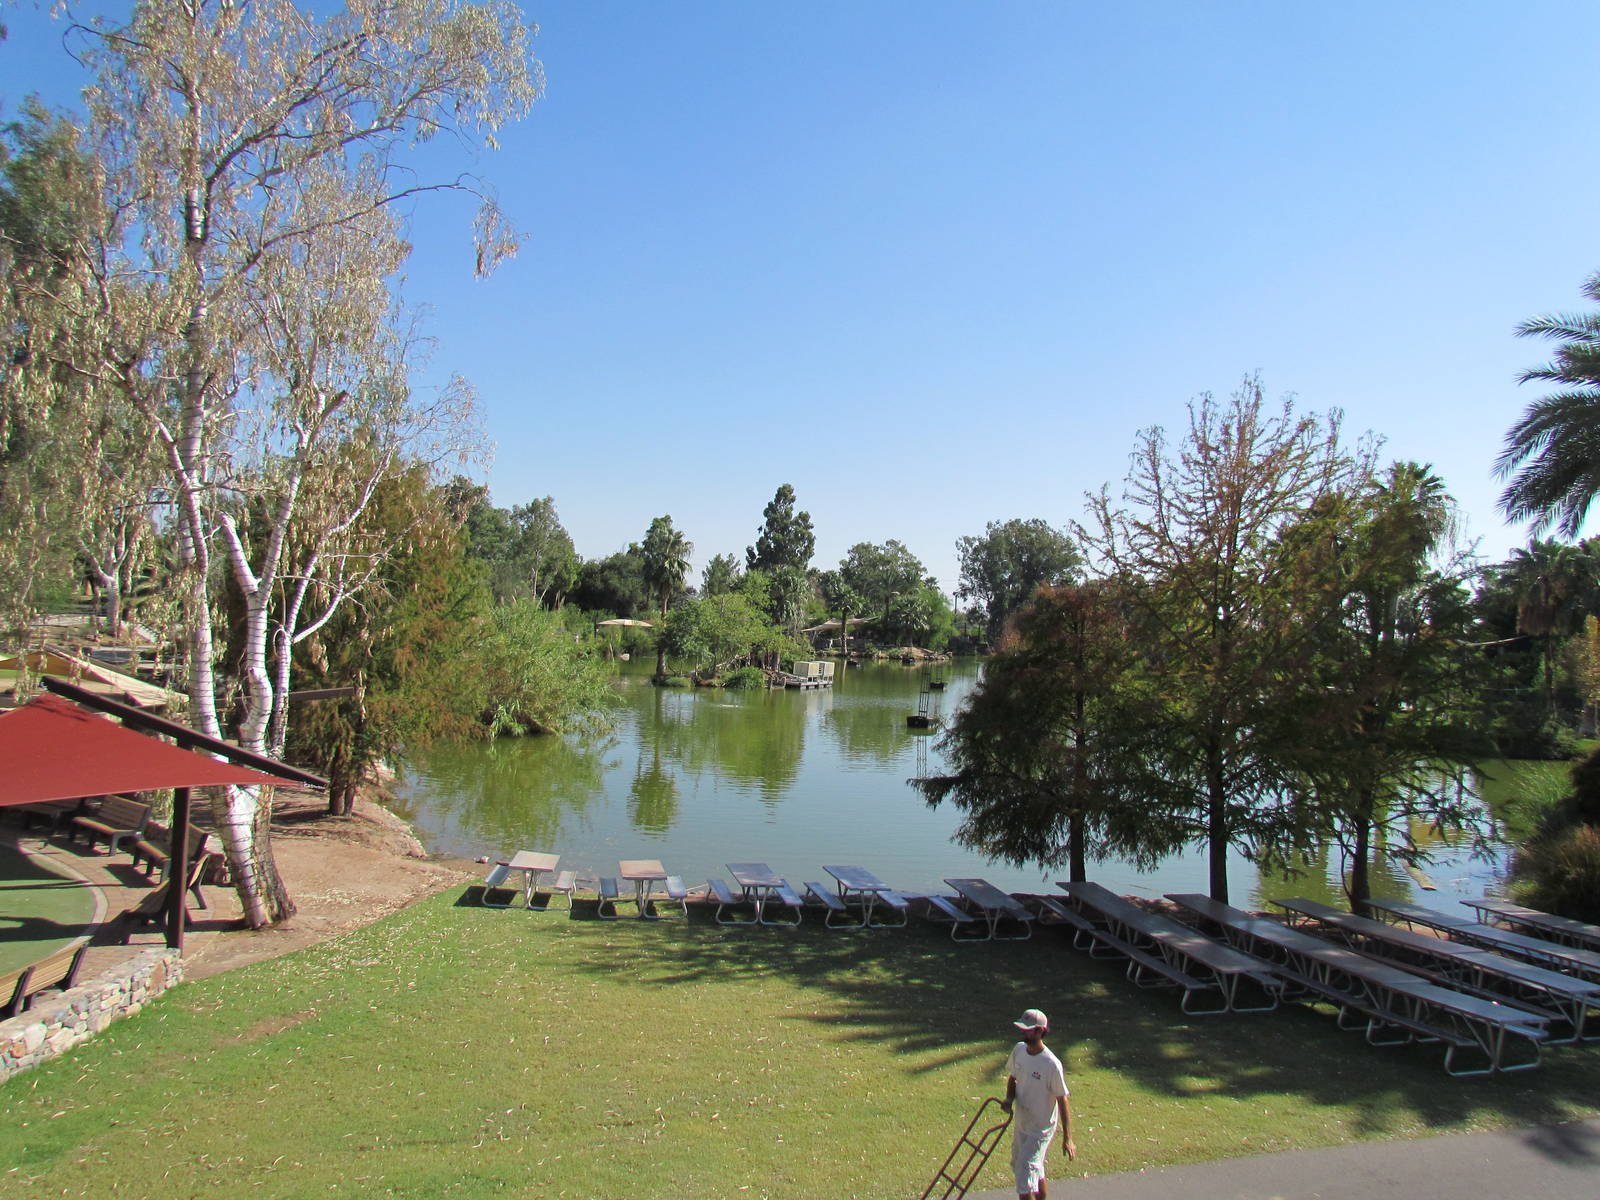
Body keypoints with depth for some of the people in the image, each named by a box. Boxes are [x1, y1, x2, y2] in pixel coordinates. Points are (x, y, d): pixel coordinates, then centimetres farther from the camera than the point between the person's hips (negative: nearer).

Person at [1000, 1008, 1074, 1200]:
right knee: (1036, 1174, 23)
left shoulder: (1051, 1064, -26)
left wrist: (1067, 1138, -13)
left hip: (1040, 1129, -7)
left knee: (1024, 1184, -6)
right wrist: (1009, 1099, -7)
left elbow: (1062, 1101, -17)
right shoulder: (1018, 1050, -7)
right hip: (1020, 1124, 7)